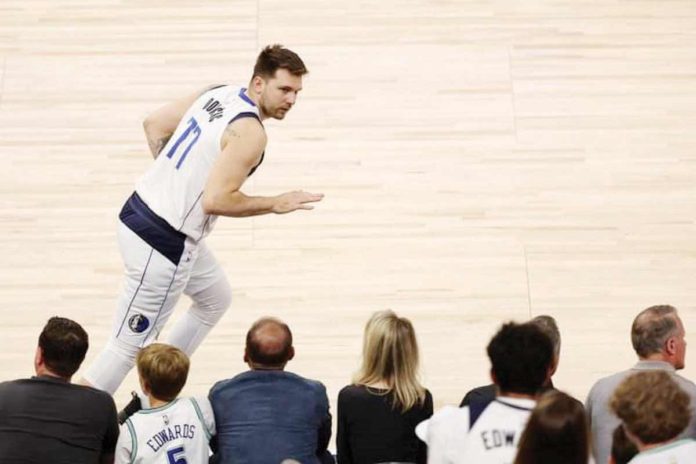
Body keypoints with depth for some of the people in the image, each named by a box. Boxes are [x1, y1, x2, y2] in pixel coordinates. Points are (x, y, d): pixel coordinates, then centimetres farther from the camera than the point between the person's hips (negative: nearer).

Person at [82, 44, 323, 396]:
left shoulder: (219, 94, 6)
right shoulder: (250, 132, -19)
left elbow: (154, 124, 13)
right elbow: (215, 200, -25)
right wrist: (276, 204, -13)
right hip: (162, 242, -10)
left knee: (215, 299, 28)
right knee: (128, 347, -1)